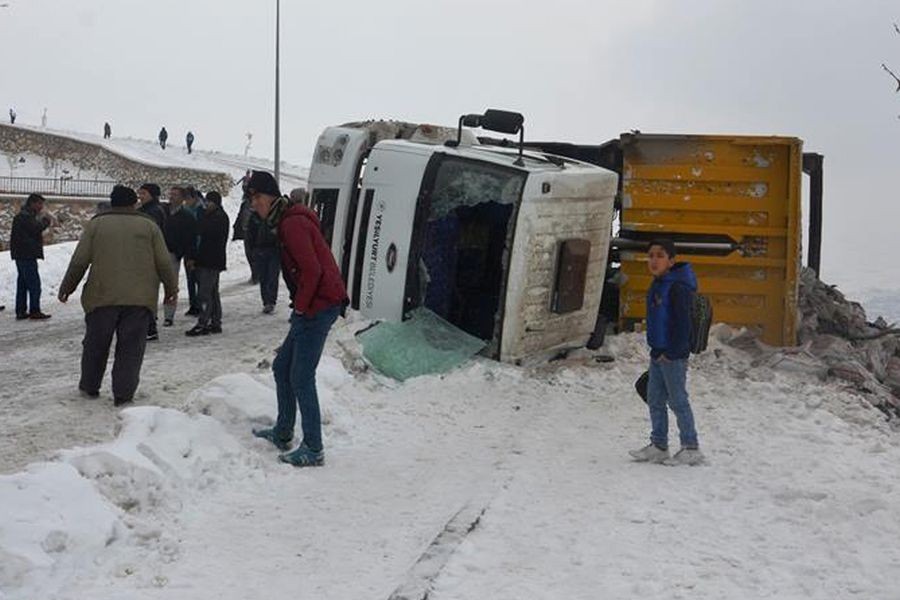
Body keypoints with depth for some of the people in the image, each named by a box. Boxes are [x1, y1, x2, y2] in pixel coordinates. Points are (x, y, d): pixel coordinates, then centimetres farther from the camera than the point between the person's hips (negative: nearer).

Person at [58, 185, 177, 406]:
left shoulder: (96, 224, 6)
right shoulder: (149, 225, 7)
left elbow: (79, 261, 3)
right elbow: (163, 263, 5)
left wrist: (66, 288, 14)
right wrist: (171, 288, 17)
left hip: (102, 297, 1)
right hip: (140, 299, 0)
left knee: (96, 344, 15)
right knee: (131, 347, 4)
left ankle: (89, 386, 26)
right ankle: (123, 393, 1)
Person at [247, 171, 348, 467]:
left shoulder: (292, 224, -14)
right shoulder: (287, 222, 19)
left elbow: (312, 270, -23)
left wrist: (300, 307, -13)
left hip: (319, 306, -11)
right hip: (313, 307, 11)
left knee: (301, 378, -8)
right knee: (283, 367, 18)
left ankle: (313, 450, -4)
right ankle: (283, 433, 29)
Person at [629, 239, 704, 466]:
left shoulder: (678, 287, -17)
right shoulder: (657, 285, 12)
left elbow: (683, 323, -19)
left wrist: (672, 353, -18)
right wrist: (655, 350, 17)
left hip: (673, 355, -9)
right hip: (658, 353, 9)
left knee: (678, 400, -2)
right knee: (655, 399, 13)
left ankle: (691, 448, 8)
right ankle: (658, 445, 23)